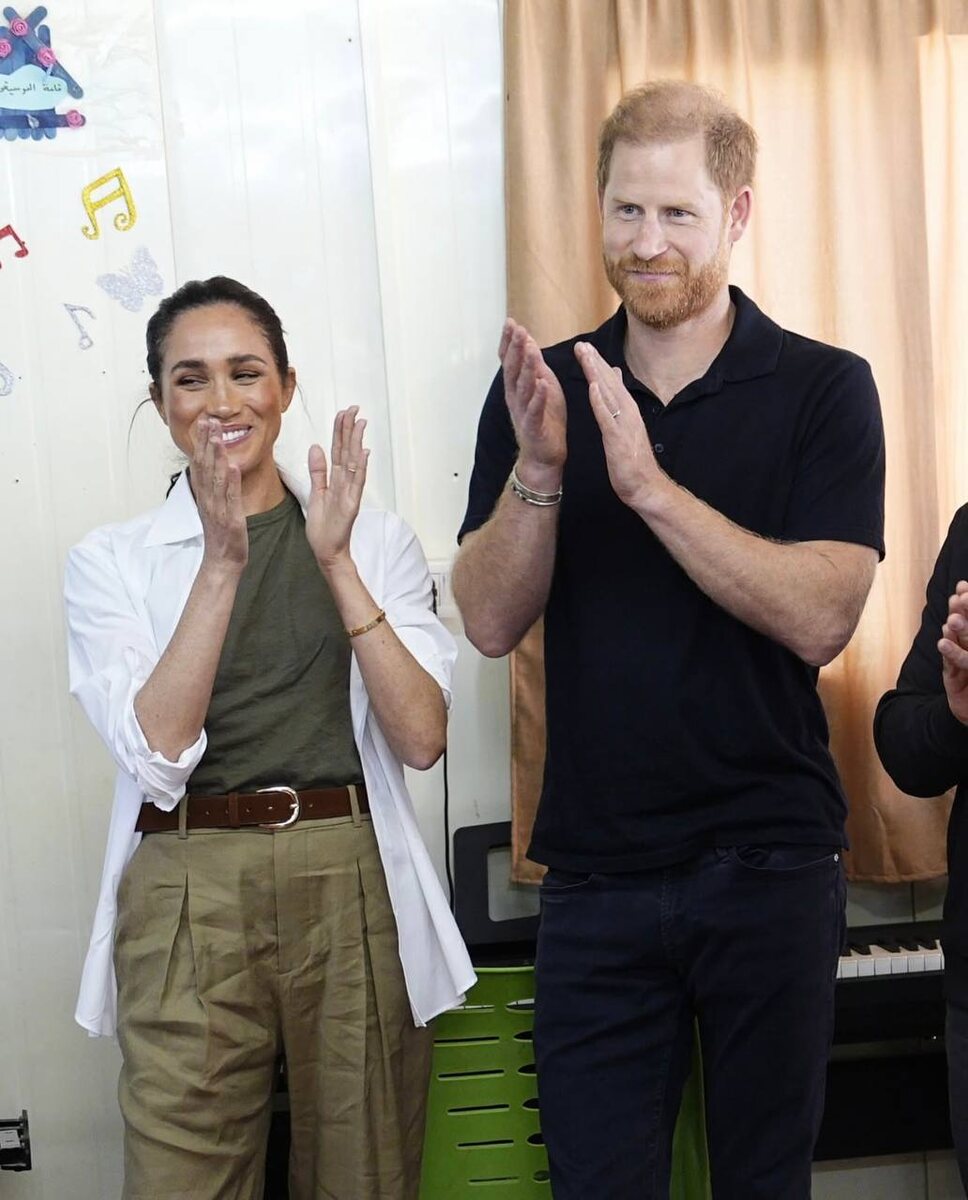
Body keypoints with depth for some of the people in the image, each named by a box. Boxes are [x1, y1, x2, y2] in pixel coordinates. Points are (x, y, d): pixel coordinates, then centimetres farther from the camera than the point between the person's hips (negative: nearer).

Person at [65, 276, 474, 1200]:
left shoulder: (377, 542, 6)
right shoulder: (110, 561, 4)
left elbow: (421, 739, -5)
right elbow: (158, 751, -9)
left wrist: (336, 563, -12)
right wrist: (221, 562, -14)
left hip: (355, 890, 1)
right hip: (190, 902, -1)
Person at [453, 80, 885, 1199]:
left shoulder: (823, 389, -3)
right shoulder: (541, 389, 5)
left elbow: (819, 618, -16)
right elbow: (490, 622, -3)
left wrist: (648, 484, -24)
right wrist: (539, 467, -19)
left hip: (770, 865, -1)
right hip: (596, 872, 2)